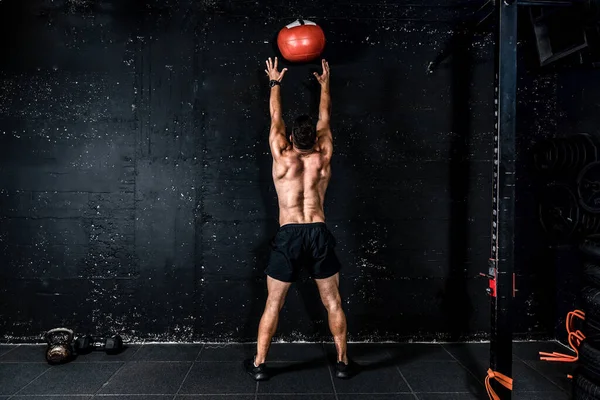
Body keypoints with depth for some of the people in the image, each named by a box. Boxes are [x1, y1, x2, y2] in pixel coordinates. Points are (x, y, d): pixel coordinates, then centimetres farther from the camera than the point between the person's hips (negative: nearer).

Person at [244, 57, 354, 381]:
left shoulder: (282, 158, 1)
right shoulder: (323, 158, 5)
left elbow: (275, 119, 16)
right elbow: (325, 119, 19)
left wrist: (275, 83, 30)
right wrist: (325, 84, 33)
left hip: (288, 236, -1)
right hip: (319, 234, 1)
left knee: (273, 304, 10)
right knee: (333, 302, 13)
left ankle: (259, 364, 17)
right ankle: (343, 362, 20)